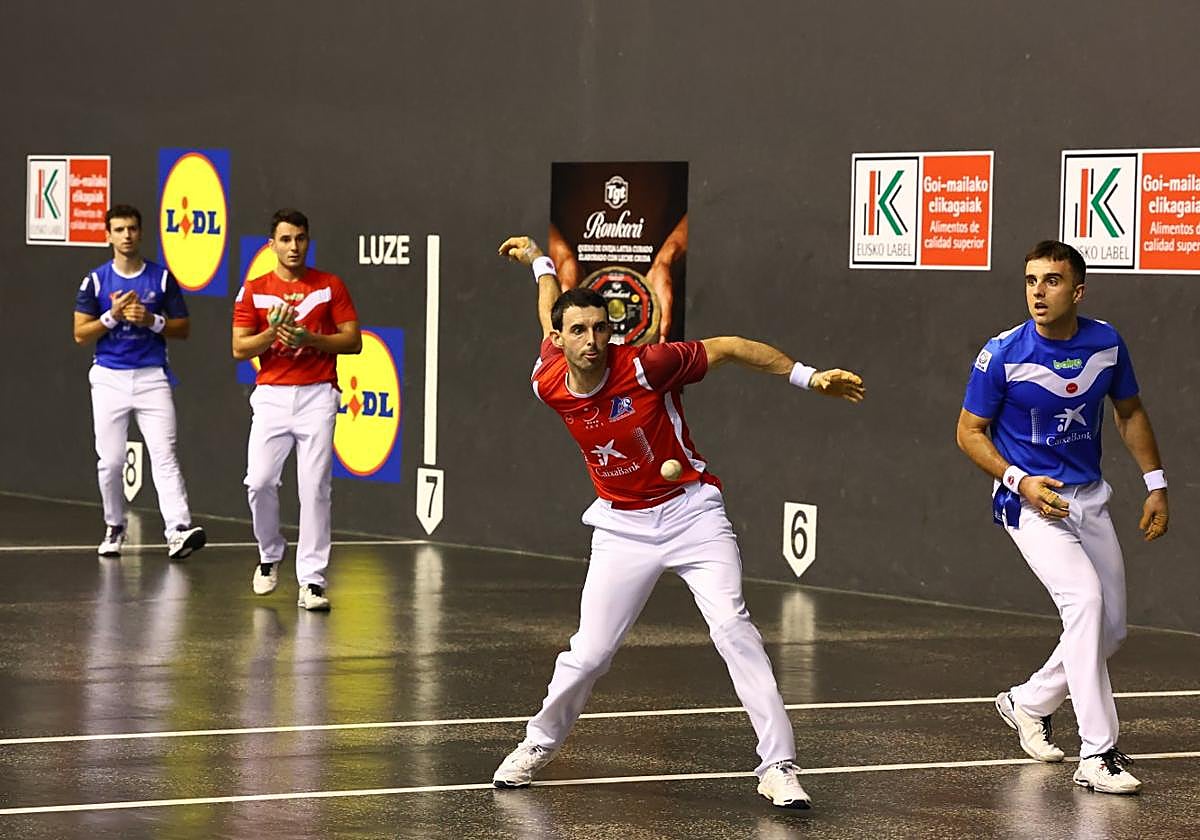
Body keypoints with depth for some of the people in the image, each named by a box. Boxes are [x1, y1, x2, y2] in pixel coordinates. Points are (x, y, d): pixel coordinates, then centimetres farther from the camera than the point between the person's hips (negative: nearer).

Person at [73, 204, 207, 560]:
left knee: (164, 454, -13)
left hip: (152, 377, -1)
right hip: (109, 378, 1)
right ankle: (114, 528, 19)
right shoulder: (96, 280, 4)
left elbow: (183, 328, 6)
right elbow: (81, 333, 2)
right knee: (110, 460, 3)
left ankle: (178, 530, -23)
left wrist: (151, 320, -10)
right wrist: (113, 315, -12)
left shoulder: (162, 278, 4)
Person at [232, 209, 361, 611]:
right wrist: (273, 332, -14)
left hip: (317, 396, -1)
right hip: (271, 395, 1)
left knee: (315, 488, -7)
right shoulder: (253, 290, 6)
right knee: (259, 481, -7)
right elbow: (239, 349, 3)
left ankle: (311, 581, -5)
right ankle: (270, 555, 20)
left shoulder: (331, 286, 4)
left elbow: (353, 341, 1)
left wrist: (308, 338, -13)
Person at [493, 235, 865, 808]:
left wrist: (807, 377, -11)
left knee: (732, 627, -19)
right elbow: (551, 318, 14)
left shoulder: (645, 365, -20)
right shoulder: (549, 385, -8)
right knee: (589, 653, -1)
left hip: (690, 512, -3)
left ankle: (778, 766, -18)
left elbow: (729, 348, -9)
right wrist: (539, 262, 32)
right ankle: (539, 744, 27)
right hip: (622, 526, 3)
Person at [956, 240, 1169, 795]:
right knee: (1085, 599, -25)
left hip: (1089, 499, 6)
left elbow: (1129, 412, 12)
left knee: (1110, 629, 8)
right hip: (1030, 500, -5)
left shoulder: (1106, 343, -4)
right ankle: (1096, 755, -25)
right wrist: (1019, 481, -19)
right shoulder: (1003, 354, -15)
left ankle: (1028, 703, 34)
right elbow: (969, 431, -5)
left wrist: (1155, 484, 7)